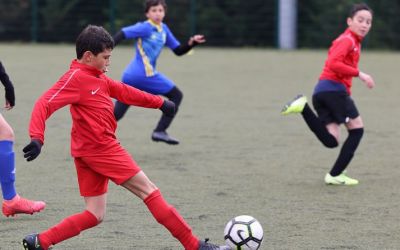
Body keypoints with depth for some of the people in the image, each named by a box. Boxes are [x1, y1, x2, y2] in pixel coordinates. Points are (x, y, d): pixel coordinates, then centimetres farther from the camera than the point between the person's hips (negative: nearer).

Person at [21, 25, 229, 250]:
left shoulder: (98, 77, 14)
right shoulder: (75, 78, -14)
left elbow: (123, 91, 25)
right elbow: (45, 104, -22)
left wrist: (159, 102, 28)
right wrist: (37, 138, -35)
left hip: (89, 153, 10)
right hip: (102, 148, -10)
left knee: (95, 215, 8)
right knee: (149, 191, -3)